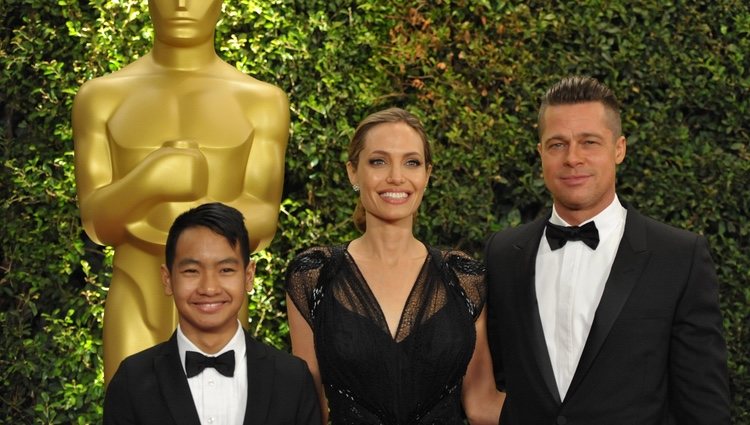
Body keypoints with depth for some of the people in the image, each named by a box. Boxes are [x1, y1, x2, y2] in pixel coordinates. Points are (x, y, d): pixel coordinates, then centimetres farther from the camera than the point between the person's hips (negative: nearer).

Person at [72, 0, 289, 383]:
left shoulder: (262, 102, 4)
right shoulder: (102, 98, 5)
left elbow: (262, 223, -5)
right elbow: (97, 221, -5)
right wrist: (148, 179, -28)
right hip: (136, 318, 0)